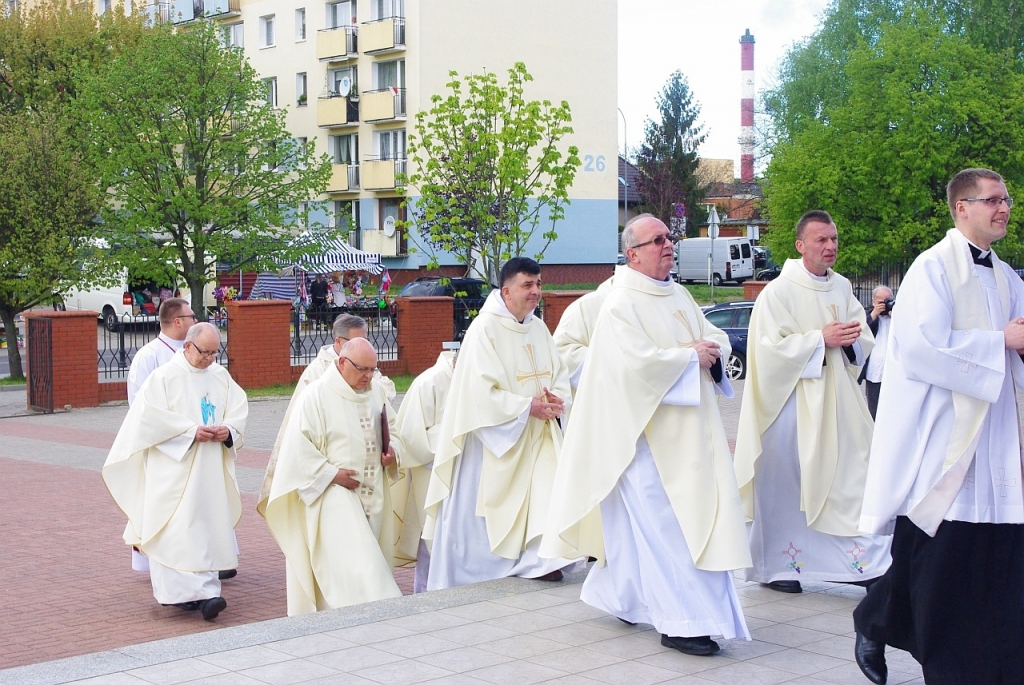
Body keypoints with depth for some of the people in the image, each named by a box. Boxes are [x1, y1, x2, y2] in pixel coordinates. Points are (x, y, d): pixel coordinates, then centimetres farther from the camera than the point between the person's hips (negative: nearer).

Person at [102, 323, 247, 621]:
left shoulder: (221, 376, 10)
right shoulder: (165, 376, -6)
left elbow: (240, 410, 11)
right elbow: (151, 416, -13)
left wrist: (229, 429, -11)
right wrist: (191, 431, -19)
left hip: (212, 468, 5)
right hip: (174, 466, -5)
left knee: (209, 525, 6)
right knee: (178, 528, -10)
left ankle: (202, 591, 13)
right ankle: (193, 591, -12)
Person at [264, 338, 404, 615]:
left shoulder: (375, 395, 10)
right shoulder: (316, 395, -9)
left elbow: (393, 431, 21)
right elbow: (299, 447, -12)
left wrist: (392, 451, -1)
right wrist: (332, 473, -17)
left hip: (373, 496, 7)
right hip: (334, 495, -7)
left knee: (369, 558, 10)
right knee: (351, 564, -16)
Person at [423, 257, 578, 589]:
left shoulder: (539, 328, 9)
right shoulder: (484, 329, -13)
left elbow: (560, 375, 13)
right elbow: (481, 391, -19)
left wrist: (557, 400, -9)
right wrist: (527, 407, -19)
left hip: (536, 437, 6)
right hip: (494, 438, -6)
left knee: (544, 492, -14)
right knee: (482, 514, 2)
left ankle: (538, 559, -14)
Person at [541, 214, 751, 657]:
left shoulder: (678, 295, 15)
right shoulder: (621, 304, -10)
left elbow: (715, 337, 16)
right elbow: (637, 360, -23)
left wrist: (712, 351, -7)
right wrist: (690, 356, -13)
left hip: (687, 430, 8)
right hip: (647, 430, -8)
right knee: (663, 524, -8)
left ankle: (615, 594, 28)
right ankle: (683, 621, -5)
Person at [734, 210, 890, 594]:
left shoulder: (842, 288, 11)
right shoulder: (778, 292, -7)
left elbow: (864, 343, 14)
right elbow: (769, 347, -13)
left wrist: (850, 338, -9)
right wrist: (820, 339, -17)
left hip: (838, 400, 5)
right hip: (793, 400, -5)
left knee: (849, 475, -1)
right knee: (784, 484, 1)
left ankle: (861, 560, 5)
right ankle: (775, 566, 14)